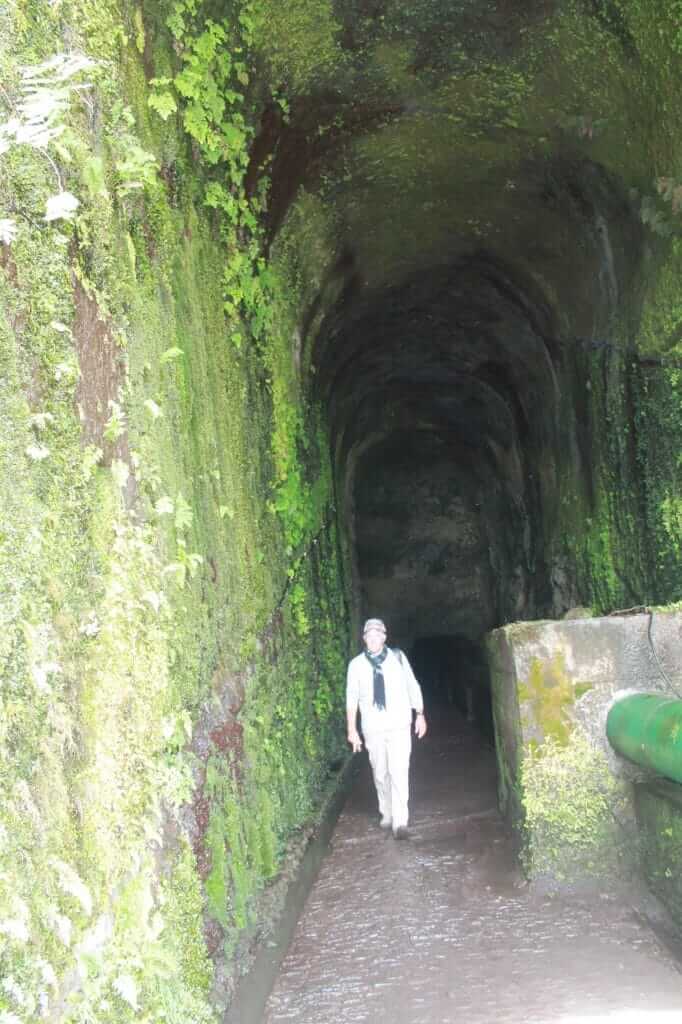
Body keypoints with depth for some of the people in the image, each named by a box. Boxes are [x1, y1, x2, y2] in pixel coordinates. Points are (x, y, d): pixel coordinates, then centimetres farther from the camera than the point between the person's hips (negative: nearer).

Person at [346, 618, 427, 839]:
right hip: (373, 729, 1)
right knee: (380, 774, 11)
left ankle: (400, 821, -8)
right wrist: (352, 729, 1)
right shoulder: (356, 665, -2)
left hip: (399, 726, -1)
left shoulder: (398, 658, -2)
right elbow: (352, 698, 1)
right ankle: (386, 814, 28)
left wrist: (420, 715, 5)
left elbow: (413, 687, 5)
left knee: (399, 772, -10)